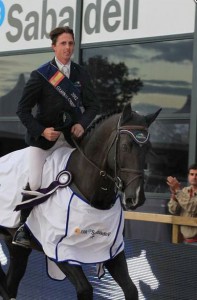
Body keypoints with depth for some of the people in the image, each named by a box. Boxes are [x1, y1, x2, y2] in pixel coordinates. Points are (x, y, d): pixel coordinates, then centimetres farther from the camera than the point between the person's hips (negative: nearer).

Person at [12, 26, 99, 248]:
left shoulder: (81, 74, 3)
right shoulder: (40, 75, -7)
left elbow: (93, 105, 4)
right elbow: (23, 109, -6)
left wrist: (82, 124, -16)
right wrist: (42, 131, -19)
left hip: (73, 135, 4)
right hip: (44, 137, -4)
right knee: (35, 183, -13)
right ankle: (23, 226, 6)